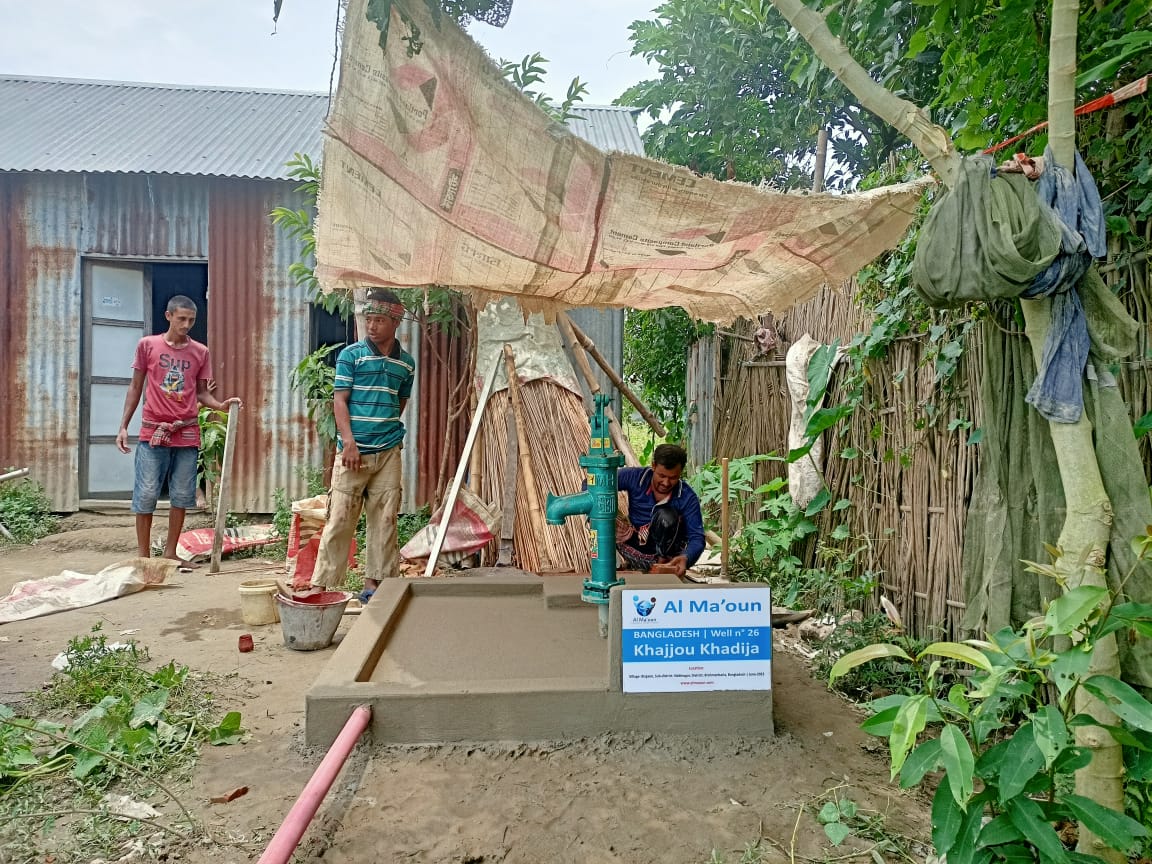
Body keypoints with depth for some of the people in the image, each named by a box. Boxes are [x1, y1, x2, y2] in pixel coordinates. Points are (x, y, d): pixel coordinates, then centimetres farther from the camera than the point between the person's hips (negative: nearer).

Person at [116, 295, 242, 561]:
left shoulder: (201, 352, 7)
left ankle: (170, 553, 16)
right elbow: (135, 387, 8)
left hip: (187, 433, 2)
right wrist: (123, 426, 4)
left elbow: (202, 393, 10)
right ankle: (143, 555, 11)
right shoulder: (147, 345, 4)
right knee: (146, 494, 0)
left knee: (182, 495, 5)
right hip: (153, 432, -2)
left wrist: (222, 405, -11)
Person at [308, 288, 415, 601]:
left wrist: (389, 431, 11)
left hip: (389, 452, 3)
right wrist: (349, 442, -15)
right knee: (339, 519, -2)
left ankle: (374, 582, 17)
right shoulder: (351, 355, -1)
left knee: (385, 519, 6)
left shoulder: (406, 362, 9)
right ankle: (321, 584, 6)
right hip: (353, 450, -3)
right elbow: (339, 401, -5)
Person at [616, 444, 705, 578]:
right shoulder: (634, 477, -14)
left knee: (666, 516, -33)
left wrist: (686, 558, -44)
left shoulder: (688, 498, -17)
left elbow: (697, 537, -21)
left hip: (665, 547, -2)